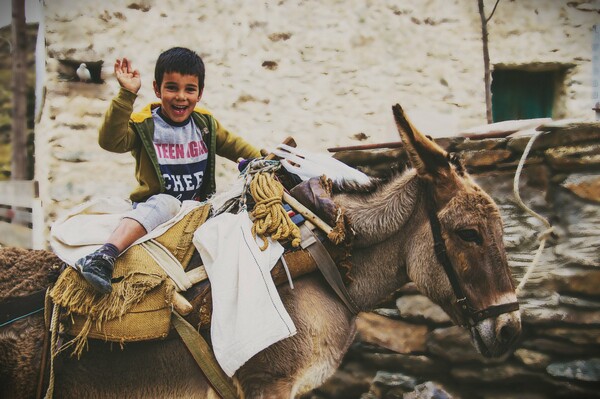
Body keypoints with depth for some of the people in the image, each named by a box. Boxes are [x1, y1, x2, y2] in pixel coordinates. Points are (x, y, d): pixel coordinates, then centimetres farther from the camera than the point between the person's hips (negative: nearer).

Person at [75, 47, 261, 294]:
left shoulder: (205, 124, 9)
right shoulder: (144, 125, -6)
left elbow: (232, 145, 22)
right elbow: (111, 141, -24)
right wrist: (127, 95, -30)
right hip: (152, 205, -5)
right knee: (167, 203, -39)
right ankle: (104, 257, -54)